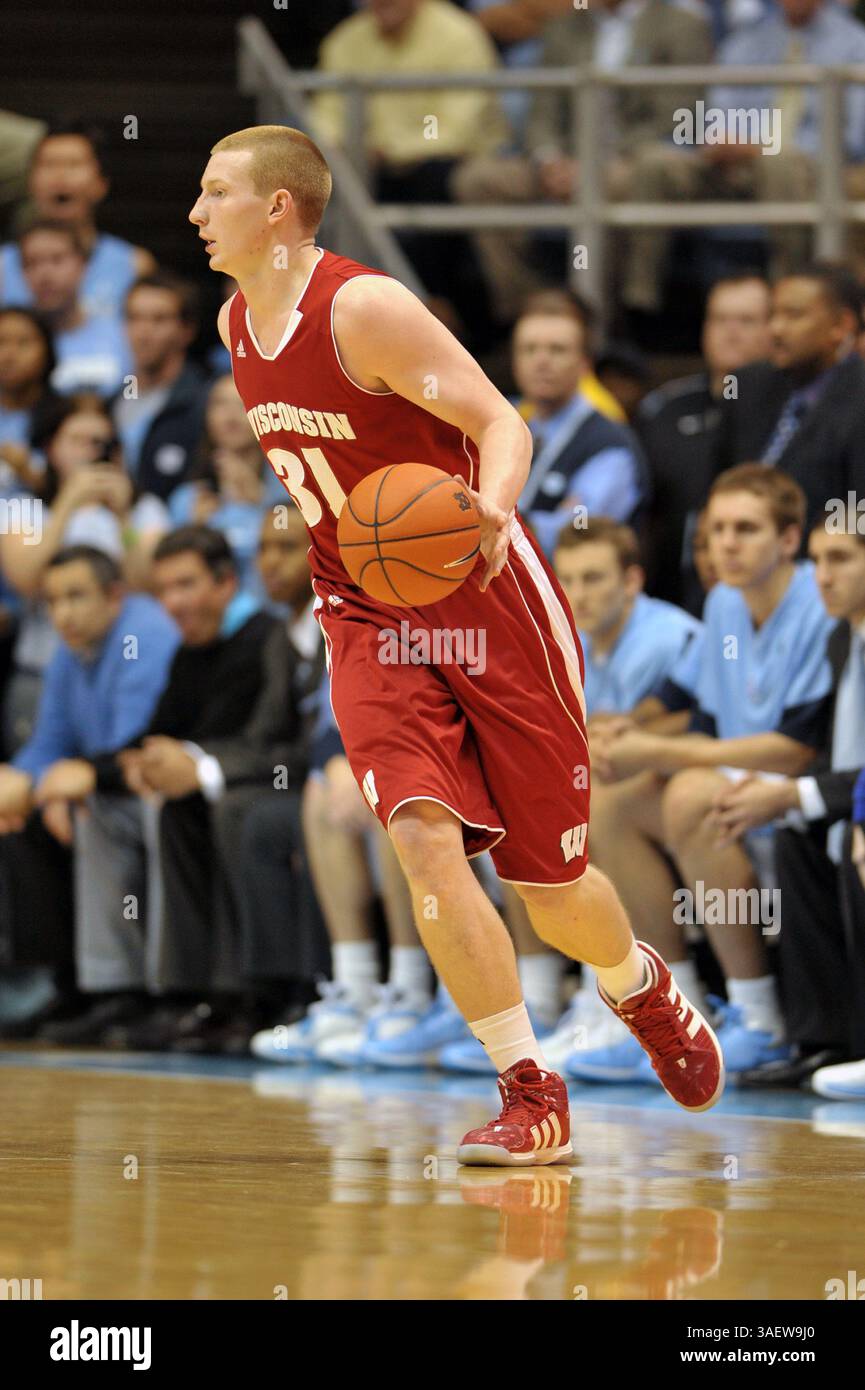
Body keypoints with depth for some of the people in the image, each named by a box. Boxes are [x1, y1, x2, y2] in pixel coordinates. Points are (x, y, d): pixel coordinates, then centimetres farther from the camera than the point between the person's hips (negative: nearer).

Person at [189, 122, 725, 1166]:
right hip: (368, 619, 5)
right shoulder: (237, 326, 4)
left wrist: (492, 507, -40)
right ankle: (530, 1096, -13)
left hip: (488, 603, -5)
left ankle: (645, 990, 39)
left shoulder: (365, 309, -18)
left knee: (549, 883, 4)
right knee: (425, 837, -19)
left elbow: (502, 424, -21)